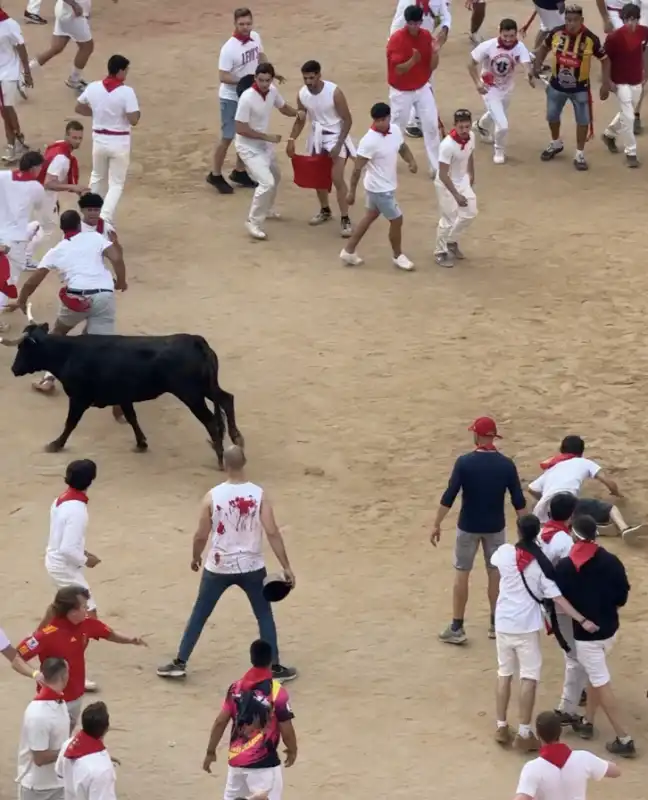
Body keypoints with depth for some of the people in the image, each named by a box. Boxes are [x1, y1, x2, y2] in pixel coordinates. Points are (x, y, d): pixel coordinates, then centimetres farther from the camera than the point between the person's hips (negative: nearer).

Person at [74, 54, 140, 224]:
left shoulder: (93, 87, -5)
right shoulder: (126, 92, -19)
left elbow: (79, 108, 8)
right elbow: (134, 120, -21)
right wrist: (137, 112, 0)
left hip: (99, 139, 4)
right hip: (119, 142, -4)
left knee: (98, 178, 26)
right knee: (116, 184, 6)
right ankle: (105, 220, -10)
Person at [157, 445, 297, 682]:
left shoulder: (212, 496, -11)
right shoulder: (259, 495, -12)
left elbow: (201, 535, -4)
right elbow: (272, 532, -14)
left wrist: (195, 557, 16)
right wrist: (286, 567, -8)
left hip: (219, 567, 0)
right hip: (251, 567, 0)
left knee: (199, 615, 14)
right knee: (265, 616, 16)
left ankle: (179, 663, 17)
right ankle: (275, 668, 17)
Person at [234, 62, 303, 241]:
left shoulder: (272, 91, -8)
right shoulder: (247, 98, -30)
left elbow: (283, 107, 12)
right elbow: (240, 129, -27)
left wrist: (298, 113, -10)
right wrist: (267, 137, -24)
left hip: (264, 143, 9)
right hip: (248, 147, -9)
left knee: (275, 177, 28)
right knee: (267, 182, -20)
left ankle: (267, 209, 52)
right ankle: (254, 222, -5)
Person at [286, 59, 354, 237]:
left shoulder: (334, 92, -25)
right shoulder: (302, 94, -10)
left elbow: (347, 120, -17)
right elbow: (300, 119, 7)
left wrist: (338, 145, -20)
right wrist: (292, 139, -6)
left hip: (336, 135, -6)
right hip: (317, 136, 6)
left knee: (337, 178, -14)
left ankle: (345, 220, -7)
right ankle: (325, 211, 37)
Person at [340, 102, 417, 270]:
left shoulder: (395, 130, -6)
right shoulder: (369, 141, -29)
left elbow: (403, 148, 13)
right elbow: (357, 169, -23)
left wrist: (411, 162, -8)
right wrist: (352, 192, -18)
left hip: (386, 186, 8)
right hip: (380, 189, -8)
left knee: (370, 217, 21)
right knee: (396, 220, 5)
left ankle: (348, 251, 34)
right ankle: (397, 256, 28)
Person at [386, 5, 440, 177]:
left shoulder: (426, 36, -5)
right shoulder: (396, 39, -22)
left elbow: (432, 66, -3)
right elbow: (398, 70, -23)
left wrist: (435, 53, -24)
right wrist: (413, 60, -41)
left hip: (422, 89, 4)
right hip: (401, 92, -4)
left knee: (432, 125, 1)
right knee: (396, 128, 9)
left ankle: (436, 166, 10)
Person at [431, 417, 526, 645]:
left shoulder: (464, 462, -15)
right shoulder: (506, 464, -8)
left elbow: (449, 496, -16)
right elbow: (518, 500, -5)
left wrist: (436, 524, -9)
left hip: (468, 526, -2)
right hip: (495, 527, 2)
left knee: (461, 573, 8)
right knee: (495, 572, 15)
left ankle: (457, 628, 9)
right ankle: (496, 624, 21)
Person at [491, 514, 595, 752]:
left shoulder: (504, 552, -8)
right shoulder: (541, 564, -14)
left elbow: (494, 563, 18)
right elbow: (557, 598, -17)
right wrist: (582, 620, -16)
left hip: (503, 623, 3)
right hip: (527, 626, -3)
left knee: (504, 673, 17)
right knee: (529, 677, 2)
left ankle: (501, 727, 22)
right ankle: (524, 734, 0)